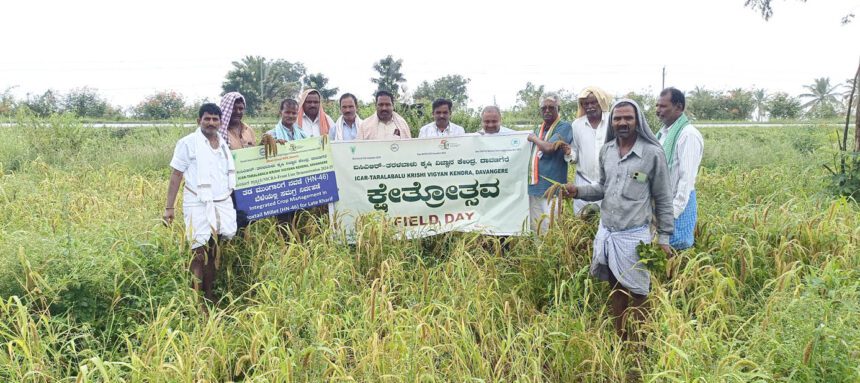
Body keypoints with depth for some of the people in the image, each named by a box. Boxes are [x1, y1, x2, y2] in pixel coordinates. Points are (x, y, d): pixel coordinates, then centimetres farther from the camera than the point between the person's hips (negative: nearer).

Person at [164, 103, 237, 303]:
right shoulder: (188, 143, -1)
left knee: (214, 251, 7)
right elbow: (176, 175, -2)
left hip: (222, 204, 5)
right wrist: (169, 207, -6)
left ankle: (210, 295, 15)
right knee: (200, 252, -5)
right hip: (198, 204, -4)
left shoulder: (224, 144, 13)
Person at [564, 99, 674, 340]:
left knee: (637, 295, 4)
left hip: (634, 236, -5)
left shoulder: (652, 153, -9)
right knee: (615, 288, 15)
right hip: (606, 232, 5)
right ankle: (620, 341, 29)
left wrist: (664, 238, -4)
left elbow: (663, 200, -3)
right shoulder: (606, 151, 6)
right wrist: (578, 191, -2)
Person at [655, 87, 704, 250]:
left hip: (678, 203, -8)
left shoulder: (688, 134, -16)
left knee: (678, 248, -1)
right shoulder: (663, 132, 11)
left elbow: (687, 177, -19)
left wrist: (674, 211, -21)